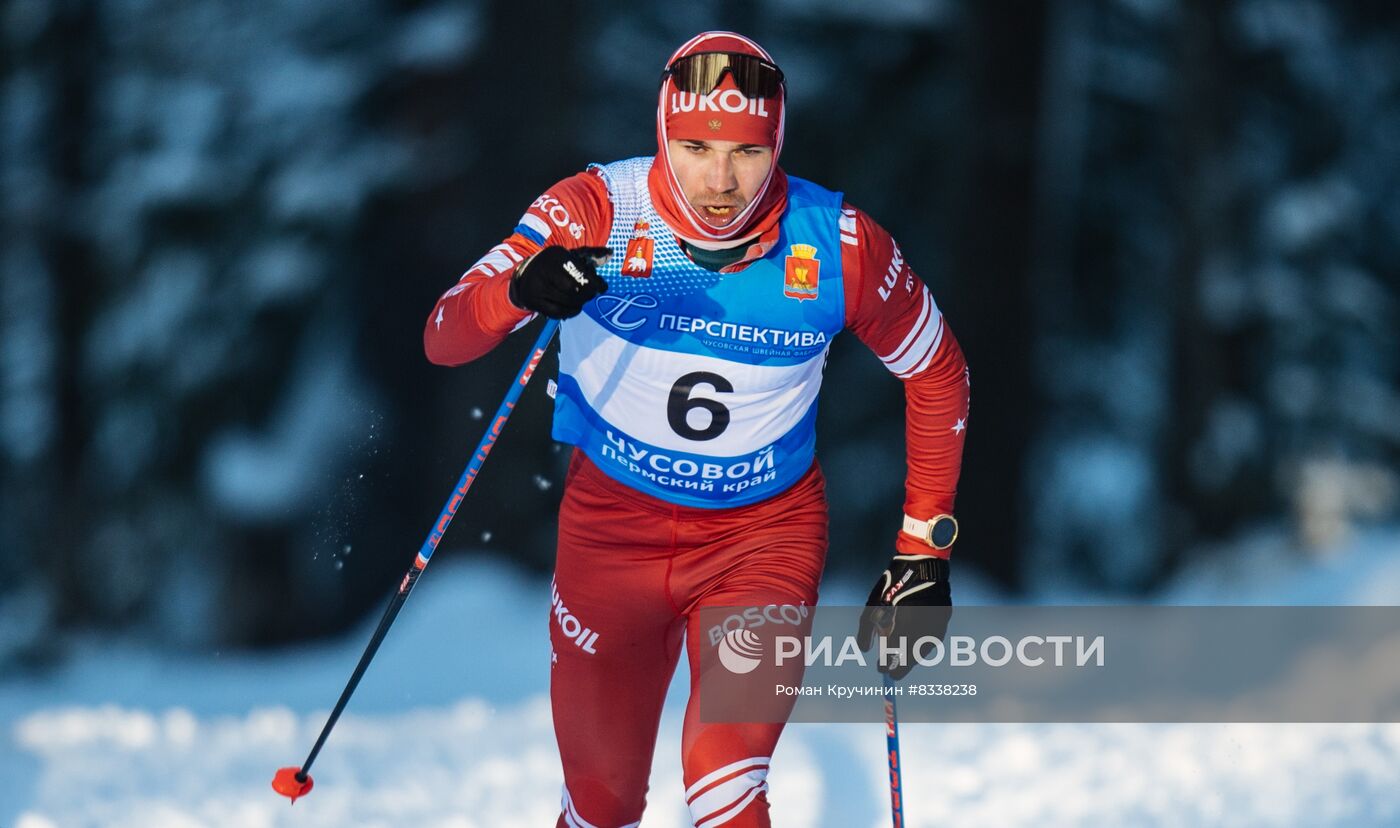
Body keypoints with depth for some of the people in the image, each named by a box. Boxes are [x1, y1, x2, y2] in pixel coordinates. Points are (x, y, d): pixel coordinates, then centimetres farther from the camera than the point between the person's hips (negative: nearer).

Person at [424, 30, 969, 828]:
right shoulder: (596, 213, -19)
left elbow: (937, 374, 1)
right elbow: (444, 339, -23)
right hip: (615, 523, 1)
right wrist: (519, 290, -45)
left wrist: (925, 548, -1)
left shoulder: (840, 245, -17)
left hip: (766, 534, -1)